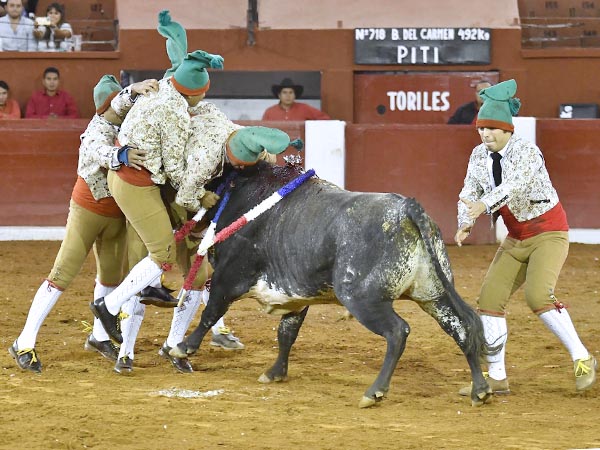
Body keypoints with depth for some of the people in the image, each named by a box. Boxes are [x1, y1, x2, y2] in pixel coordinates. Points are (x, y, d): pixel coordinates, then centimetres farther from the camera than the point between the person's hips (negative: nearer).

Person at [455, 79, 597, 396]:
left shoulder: (526, 152, -21)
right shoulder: (480, 155, -1)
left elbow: (516, 184, -40)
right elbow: (469, 194, -3)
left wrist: (484, 205, -56)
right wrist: (465, 225, -24)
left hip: (549, 235, -7)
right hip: (516, 239, 7)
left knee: (538, 295, -26)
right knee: (490, 298, -1)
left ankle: (582, 359, -14)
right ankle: (496, 379, 7)